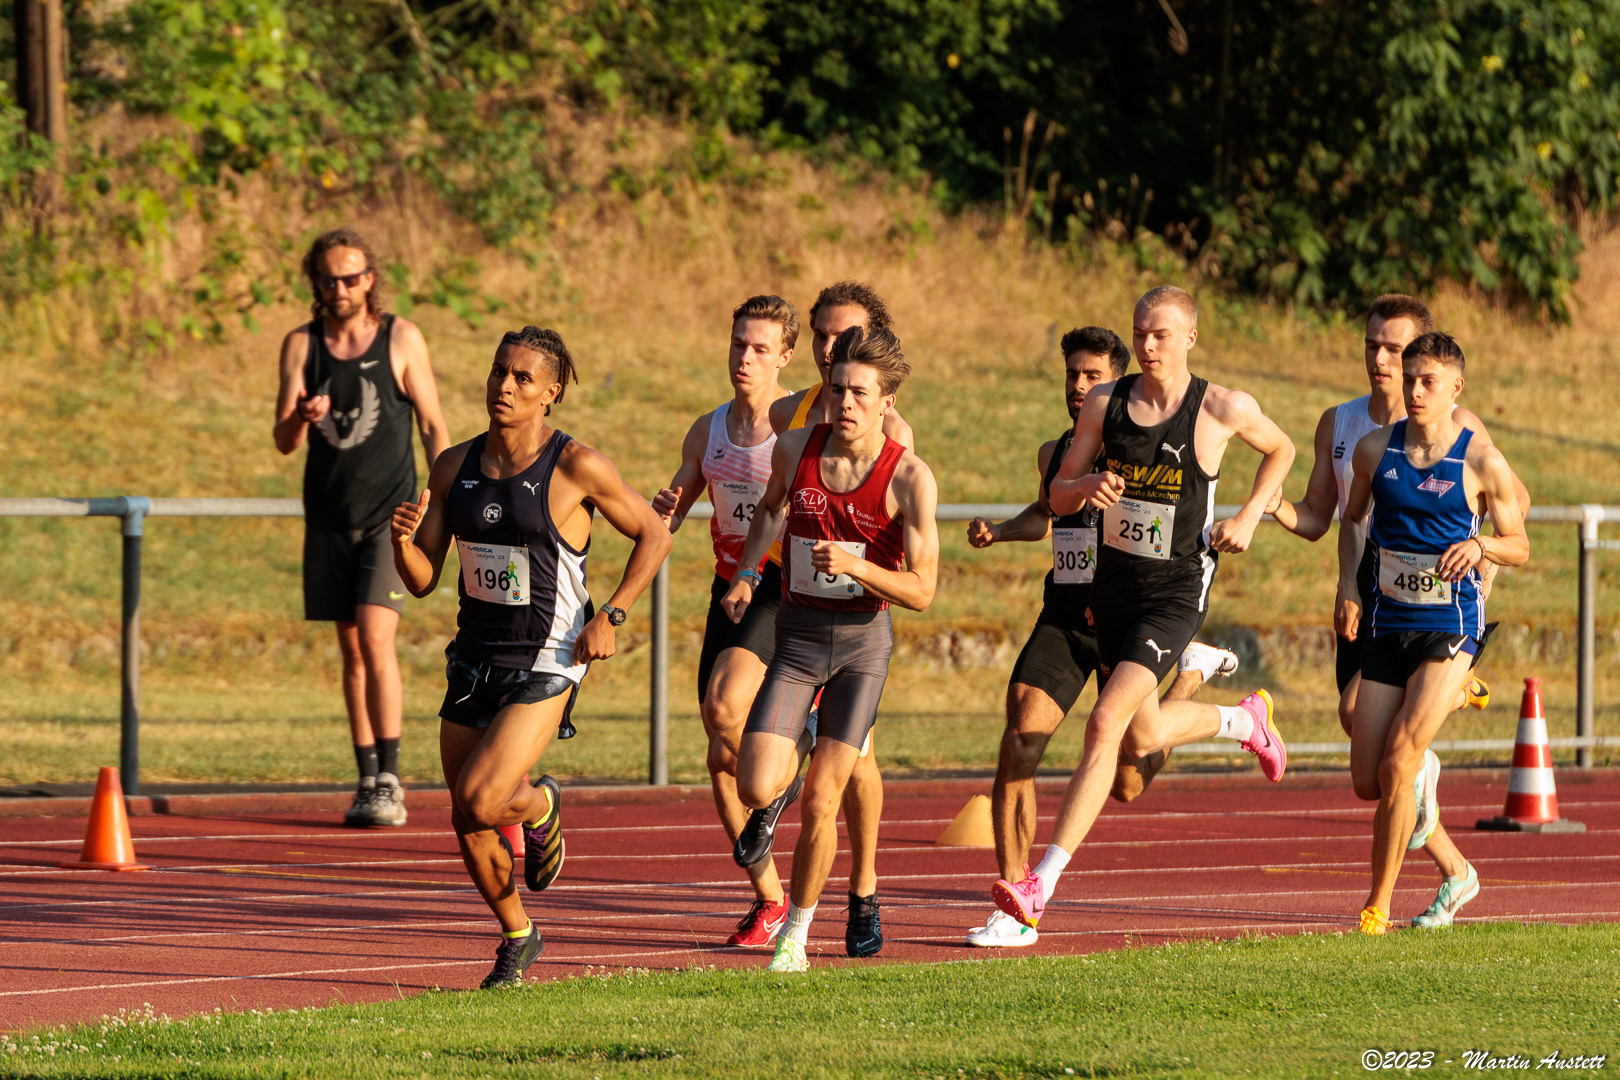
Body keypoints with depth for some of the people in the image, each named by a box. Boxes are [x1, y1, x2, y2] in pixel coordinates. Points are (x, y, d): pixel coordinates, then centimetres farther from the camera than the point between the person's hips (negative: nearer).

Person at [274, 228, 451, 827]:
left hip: (389, 513, -3)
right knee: (351, 650, 6)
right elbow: (283, 440, 0)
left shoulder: (401, 339, -2)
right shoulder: (301, 345, 4)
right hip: (329, 518, 3)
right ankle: (368, 781, 12)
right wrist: (301, 417, -23)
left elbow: (435, 427, 2)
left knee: (376, 638, -16)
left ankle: (389, 783, -14)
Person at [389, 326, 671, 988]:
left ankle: (541, 806, 16)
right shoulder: (455, 467, 3)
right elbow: (422, 581, 4)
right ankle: (516, 938, 31)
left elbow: (653, 536, 1)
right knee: (468, 826, 6)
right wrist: (402, 540, -17)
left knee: (478, 802, -20)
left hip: (546, 665, -5)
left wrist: (610, 616, -8)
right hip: (475, 659, 5)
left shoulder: (576, 468, -11)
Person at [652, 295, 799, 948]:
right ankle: (767, 899, 13)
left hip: (785, 587, -6)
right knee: (722, 760, 1)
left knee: (725, 705, -29)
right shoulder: (708, 430, 11)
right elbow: (665, 521, 16)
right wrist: (662, 510, -7)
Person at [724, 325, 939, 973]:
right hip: (796, 636, 2)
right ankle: (793, 760, 26)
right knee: (755, 790, -12)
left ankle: (796, 935, 16)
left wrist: (854, 566, -28)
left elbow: (921, 591, -13)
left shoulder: (909, 478, -13)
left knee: (820, 803, -5)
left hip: (862, 640, -2)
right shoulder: (795, 449, -4)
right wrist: (746, 574, 10)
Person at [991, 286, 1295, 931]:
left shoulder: (1223, 410, -9)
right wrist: (1086, 486, -19)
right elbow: (1056, 498, 4)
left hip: (1176, 593, -6)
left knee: (1105, 725, -20)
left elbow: (1281, 450, 12)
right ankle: (1246, 720, 53)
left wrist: (1249, 519, -1)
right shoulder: (1104, 404, -1)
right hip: (1113, 585, 6)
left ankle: (1042, 884, -22)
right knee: (1142, 738, 21)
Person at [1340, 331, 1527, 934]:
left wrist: (1479, 546, -16)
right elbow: (1352, 520, 22)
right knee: (1368, 781, 2)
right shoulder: (1375, 450, 3)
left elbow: (1519, 547, 3)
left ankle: (1377, 907, -5)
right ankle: (1455, 872, 27)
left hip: (1449, 629, -5)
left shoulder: (1482, 463, -7)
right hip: (1387, 628, 5)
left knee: (1398, 763, -17)